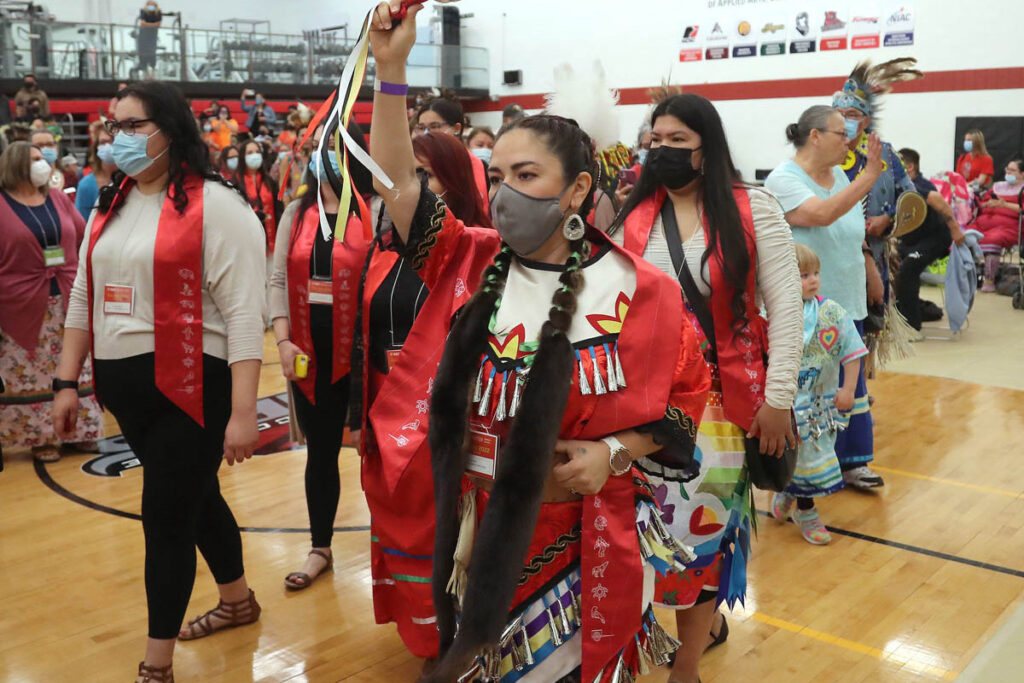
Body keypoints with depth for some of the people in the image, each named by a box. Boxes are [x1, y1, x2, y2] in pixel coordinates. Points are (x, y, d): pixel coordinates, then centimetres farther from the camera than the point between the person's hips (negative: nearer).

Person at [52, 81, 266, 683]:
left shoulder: (214, 205, -12)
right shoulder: (110, 205, 11)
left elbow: (243, 313, -18)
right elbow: (85, 298, 17)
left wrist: (243, 412, -22)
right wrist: (68, 382, 14)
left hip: (188, 386, -7)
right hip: (123, 385, 7)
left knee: (166, 517, -1)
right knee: (195, 497, 21)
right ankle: (238, 600, 42)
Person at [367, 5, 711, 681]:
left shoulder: (638, 291, -10)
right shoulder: (472, 263, -2)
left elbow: (688, 390, -1)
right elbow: (399, 181, -6)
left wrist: (616, 452, -15)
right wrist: (392, 68, -14)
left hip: (582, 538, -3)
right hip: (471, 526, 3)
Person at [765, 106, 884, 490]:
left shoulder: (840, 176, 10)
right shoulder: (783, 180, -13)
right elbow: (822, 214, -30)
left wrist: (872, 279, 20)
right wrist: (869, 176, -28)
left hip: (847, 304, 8)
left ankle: (851, 462, 26)